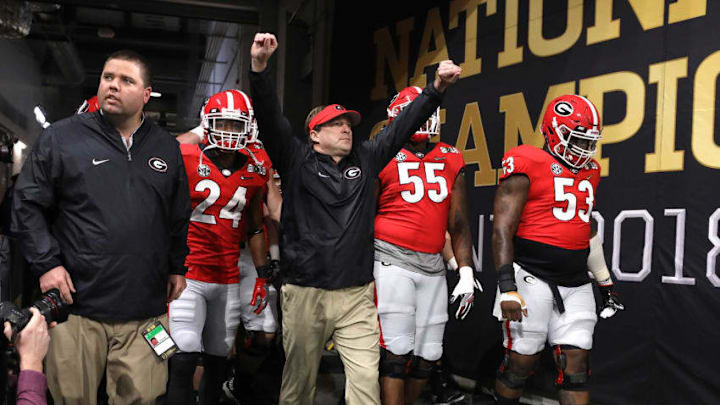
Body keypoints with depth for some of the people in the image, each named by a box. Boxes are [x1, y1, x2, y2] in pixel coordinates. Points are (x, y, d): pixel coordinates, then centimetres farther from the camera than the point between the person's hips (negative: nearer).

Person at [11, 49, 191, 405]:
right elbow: (28, 206, 1)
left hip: (146, 310, 2)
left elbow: (179, 217, 21)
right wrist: (46, 263, -8)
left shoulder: (166, 148, 11)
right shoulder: (60, 138, 1)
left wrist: (177, 267, 19)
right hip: (77, 304, -2)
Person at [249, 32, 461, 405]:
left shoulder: (366, 159, 12)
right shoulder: (297, 160, 3)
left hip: (357, 295, 3)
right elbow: (270, 119, -9)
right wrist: (259, 66, -23)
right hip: (305, 293, -2)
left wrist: (437, 88, 2)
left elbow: (402, 125, 11)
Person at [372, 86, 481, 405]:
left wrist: (466, 273, 7)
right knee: (396, 351, -7)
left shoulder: (451, 160, 12)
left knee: (427, 355, 7)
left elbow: (458, 224, 12)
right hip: (392, 260, -5)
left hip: (432, 265, 5)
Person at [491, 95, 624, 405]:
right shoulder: (527, 164, -9)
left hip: (576, 284, 6)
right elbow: (502, 229, -13)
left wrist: (606, 283, 26)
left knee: (576, 364, 4)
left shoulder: (590, 172, 14)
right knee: (521, 361, 2)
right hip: (532, 278, -6)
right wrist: (507, 287, -20)